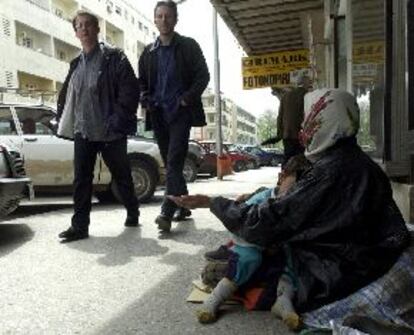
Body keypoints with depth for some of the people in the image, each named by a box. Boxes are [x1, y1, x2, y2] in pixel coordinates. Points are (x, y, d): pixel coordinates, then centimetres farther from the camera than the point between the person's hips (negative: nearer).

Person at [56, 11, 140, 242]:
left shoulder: (114, 58, -2)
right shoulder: (76, 64, 17)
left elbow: (130, 89, -11)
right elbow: (66, 95, 21)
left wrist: (118, 119, -18)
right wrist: (64, 119, 9)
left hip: (110, 132, -5)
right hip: (82, 131, 5)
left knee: (122, 175, 9)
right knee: (81, 179, 1)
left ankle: (133, 213, 28)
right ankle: (80, 226, 7)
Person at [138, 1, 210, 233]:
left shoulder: (189, 46, 4)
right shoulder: (149, 52, 16)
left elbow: (203, 76, -1)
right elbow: (142, 81, 19)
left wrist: (187, 99, -14)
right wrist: (146, 100, -1)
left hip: (180, 112, -5)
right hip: (158, 114, 5)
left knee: (174, 162, -16)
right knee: (170, 164, 9)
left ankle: (167, 213, -18)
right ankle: (184, 205, 21)